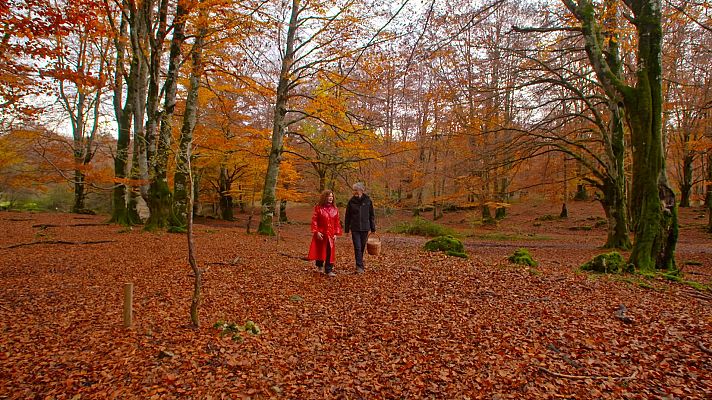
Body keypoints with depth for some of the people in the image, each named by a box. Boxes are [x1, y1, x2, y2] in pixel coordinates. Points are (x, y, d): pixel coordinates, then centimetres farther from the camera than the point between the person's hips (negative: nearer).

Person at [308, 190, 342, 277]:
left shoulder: (334, 209, 6)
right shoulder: (318, 208, -5)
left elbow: (337, 222, 7)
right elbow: (314, 221, -7)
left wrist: (336, 234, 1)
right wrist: (316, 232, -14)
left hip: (330, 234, 2)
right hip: (321, 234, -2)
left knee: (330, 252, -2)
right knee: (320, 250, 11)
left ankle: (329, 270, 4)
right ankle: (320, 266, 35)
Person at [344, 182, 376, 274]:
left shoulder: (368, 201, 0)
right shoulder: (351, 201, 0)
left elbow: (372, 215, 5)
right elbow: (347, 216, 5)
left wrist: (373, 228, 4)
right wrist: (346, 229, 3)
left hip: (365, 228, 1)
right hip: (355, 228, -1)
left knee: (362, 247, 10)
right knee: (357, 247, -7)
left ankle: (359, 263, 25)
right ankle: (359, 266, -5)